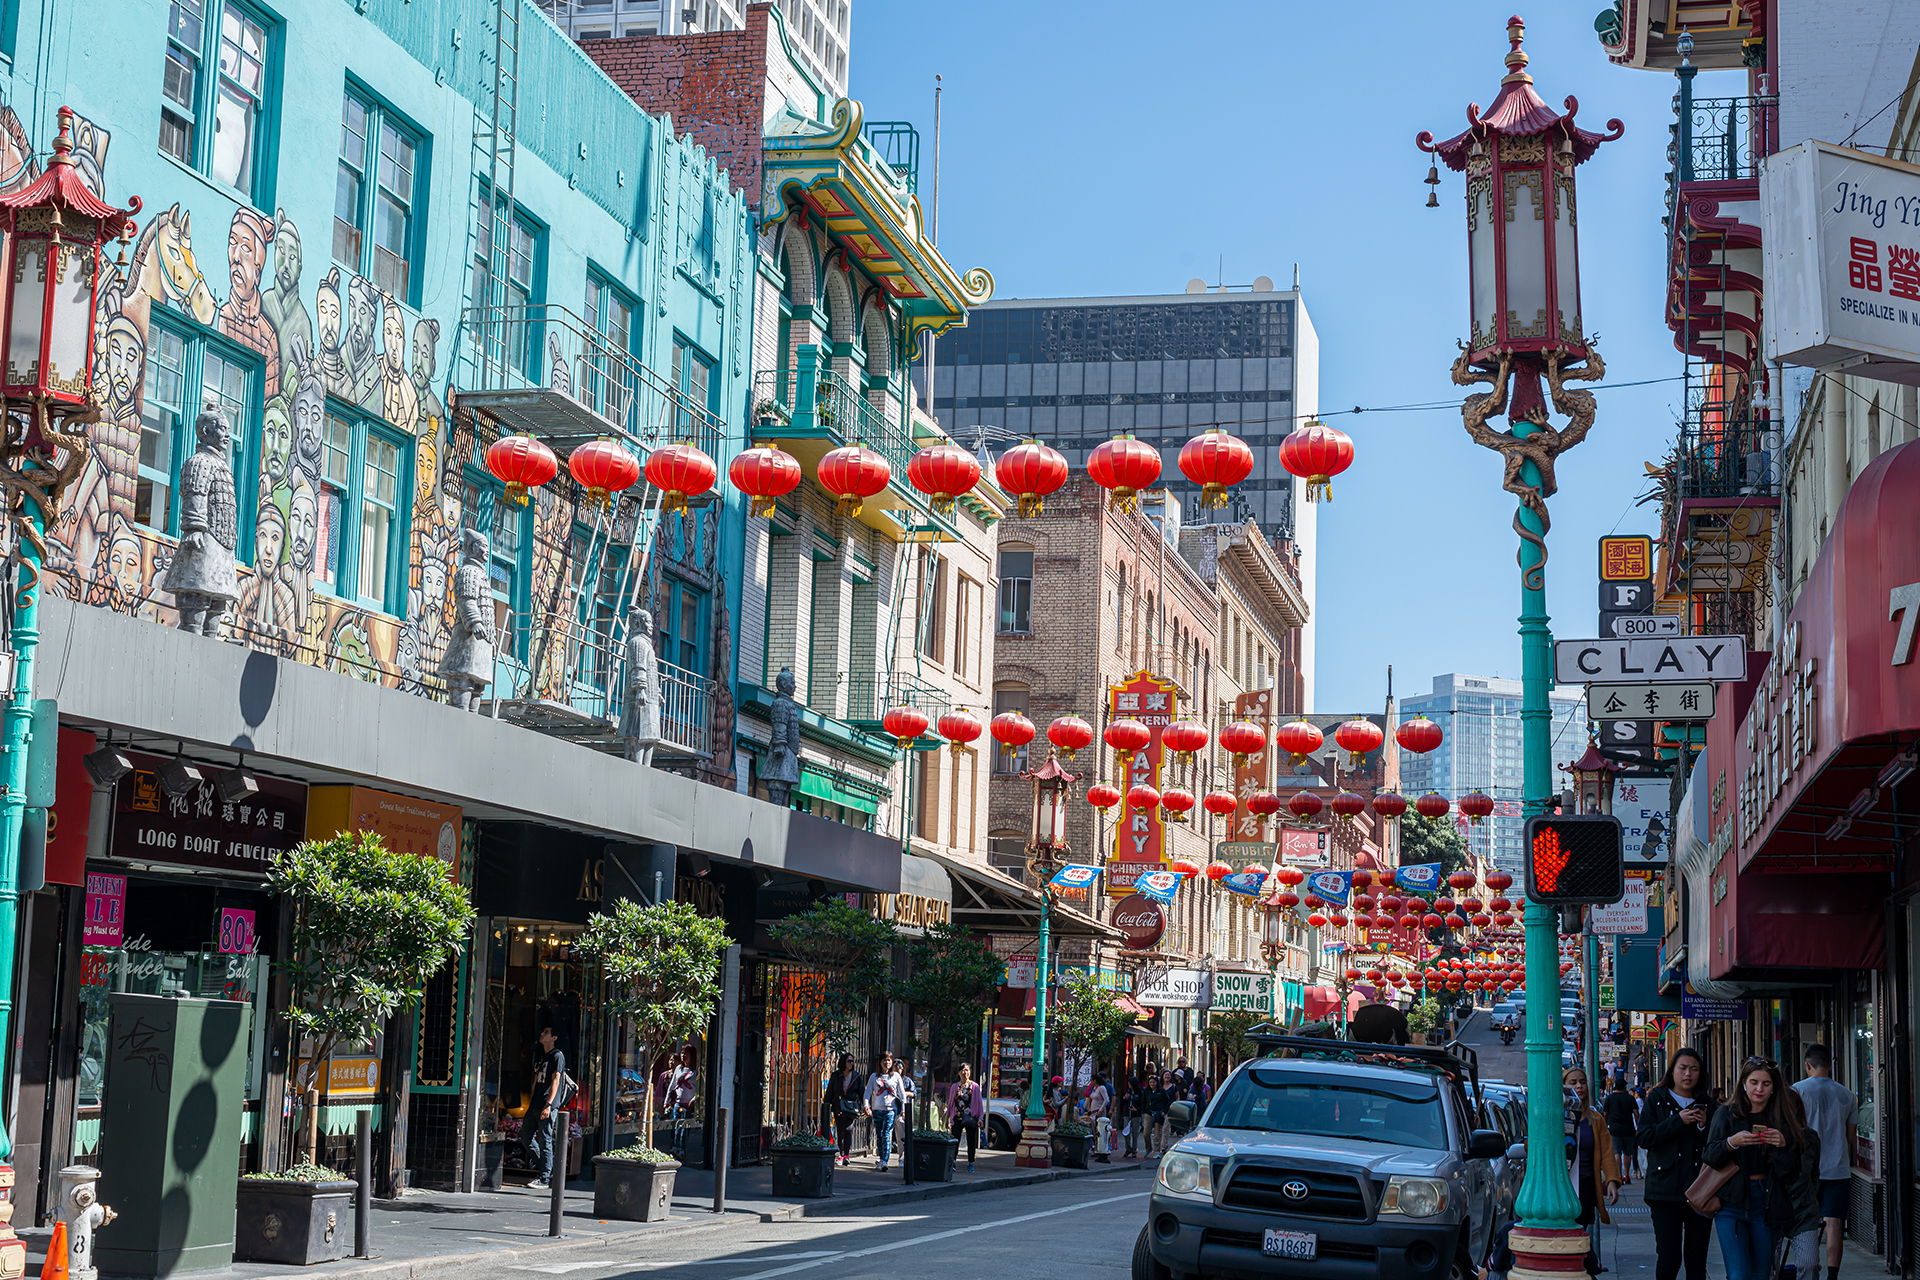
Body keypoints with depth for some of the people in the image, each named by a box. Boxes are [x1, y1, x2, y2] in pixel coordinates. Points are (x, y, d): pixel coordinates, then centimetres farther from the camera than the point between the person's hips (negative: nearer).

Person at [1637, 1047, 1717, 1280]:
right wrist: (1678, 1121, -12)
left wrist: (1704, 1125, -7)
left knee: (1697, 1258, 3)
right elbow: (1643, 1138, -5)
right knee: (1669, 1256, -7)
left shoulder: (1707, 1104, 12)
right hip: (1665, 1190, -2)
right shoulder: (1657, 1099, 6)